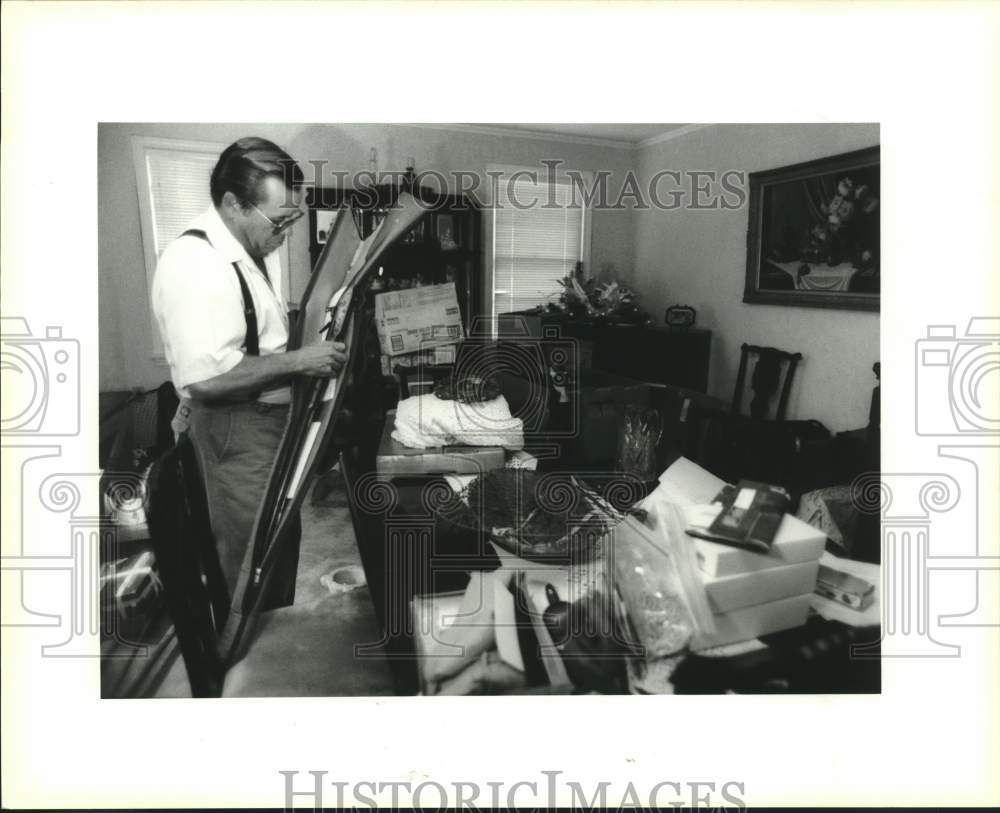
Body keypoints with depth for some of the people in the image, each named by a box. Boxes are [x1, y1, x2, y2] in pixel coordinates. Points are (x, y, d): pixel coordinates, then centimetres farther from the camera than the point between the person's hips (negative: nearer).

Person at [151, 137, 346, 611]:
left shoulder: (254, 247, 8)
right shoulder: (195, 263, -23)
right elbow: (205, 377, -30)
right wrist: (297, 361, -23)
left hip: (274, 414, 10)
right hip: (234, 429, -10)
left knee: (282, 548, 22)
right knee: (254, 562, 4)